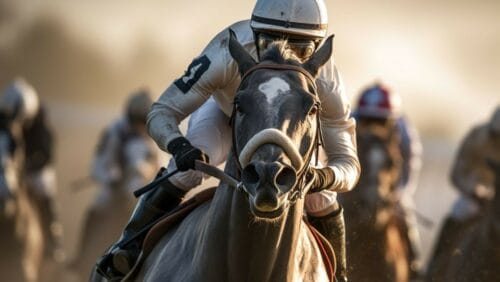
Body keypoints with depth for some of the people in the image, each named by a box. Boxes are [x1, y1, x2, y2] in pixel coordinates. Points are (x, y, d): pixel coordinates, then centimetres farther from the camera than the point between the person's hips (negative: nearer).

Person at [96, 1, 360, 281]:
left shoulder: (326, 83, -38)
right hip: (223, 112, -1)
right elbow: (162, 112, -37)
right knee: (187, 166, -27)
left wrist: (323, 177, -57)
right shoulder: (228, 55, -43)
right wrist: (179, 146, -60)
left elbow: (348, 164, -32)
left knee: (319, 201, -11)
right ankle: (132, 243, -10)